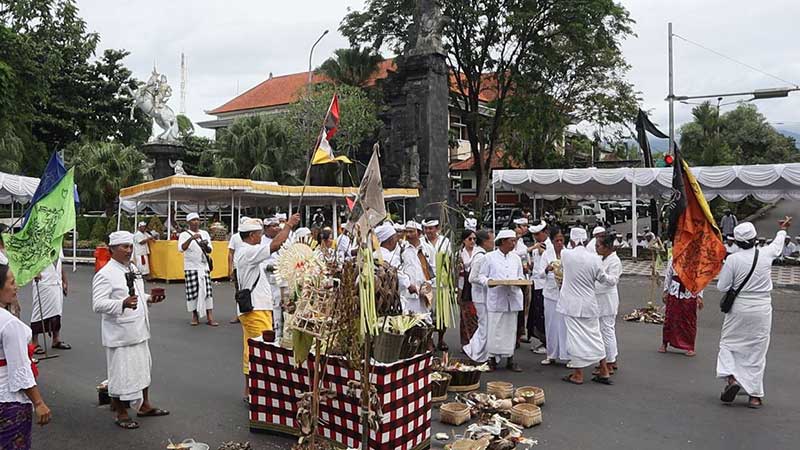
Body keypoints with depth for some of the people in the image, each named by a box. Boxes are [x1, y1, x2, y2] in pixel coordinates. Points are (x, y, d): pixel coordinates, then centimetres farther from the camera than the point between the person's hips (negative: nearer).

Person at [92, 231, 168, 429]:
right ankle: (120, 413, 18)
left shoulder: (133, 268, 11)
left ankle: (144, 405, 34)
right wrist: (123, 304, -37)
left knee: (142, 368, 19)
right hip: (120, 334, -9)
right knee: (121, 372, 2)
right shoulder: (105, 274, -16)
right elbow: (98, 304, -24)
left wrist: (149, 298, 8)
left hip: (139, 331, 9)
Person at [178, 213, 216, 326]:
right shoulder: (184, 235, 0)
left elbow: (209, 251, 11)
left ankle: (210, 317, -3)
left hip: (204, 267, 3)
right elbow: (181, 248, -18)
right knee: (193, 292, -2)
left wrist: (205, 246, -12)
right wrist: (191, 238, -30)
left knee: (207, 291, -3)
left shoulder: (205, 233, 11)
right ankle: (195, 316, 12)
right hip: (191, 267, -3)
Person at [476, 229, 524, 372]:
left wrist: (520, 280, -2)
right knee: (494, 328, -4)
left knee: (511, 328, 6)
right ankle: (492, 358, 8)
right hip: (496, 298, -4)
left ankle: (510, 359, 16)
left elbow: (521, 275, 21)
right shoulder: (490, 257, 2)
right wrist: (487, 281, -18)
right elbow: (481, 276, 3)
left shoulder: (516, 258, 16)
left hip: (512, 298, 4)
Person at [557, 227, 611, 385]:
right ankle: (604, 372, 22)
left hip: (572, 304, -2)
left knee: (575, 337, 3)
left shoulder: (565, 255, -11)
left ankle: (578, 375, 10)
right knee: (594, 335, 14)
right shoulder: (594, 259, -8)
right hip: (590, 305, 2)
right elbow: (602, 279, 5)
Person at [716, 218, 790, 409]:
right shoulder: (766, 255, -4)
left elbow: (722, 286, -8)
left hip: (739, 309, -2)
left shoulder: (732, 259, -13)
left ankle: (731, 377, -7)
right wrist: (782, 229, 40)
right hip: (762, 310, 2)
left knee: (728, 343, 14)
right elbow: (778, 245, 20)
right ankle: (755, 395, 14)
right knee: (757, 351, 9)